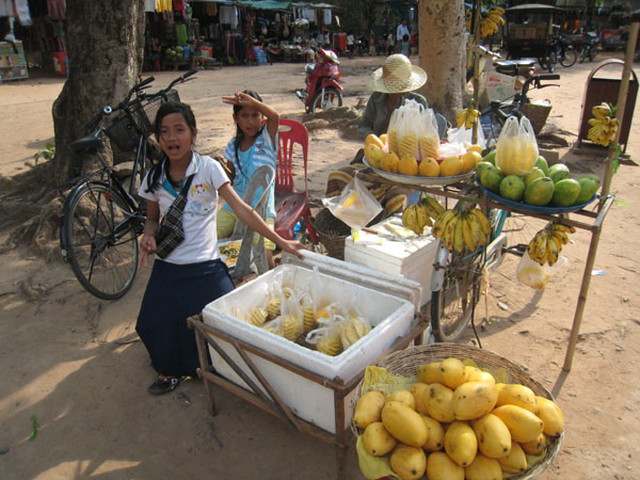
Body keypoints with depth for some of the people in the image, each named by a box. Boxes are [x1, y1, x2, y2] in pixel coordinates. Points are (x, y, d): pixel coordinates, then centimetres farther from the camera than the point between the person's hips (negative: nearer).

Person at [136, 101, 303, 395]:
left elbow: (241, 209, -8)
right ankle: (172, 370, 26)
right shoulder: (154, 178, 4)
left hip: (206, 268, -2)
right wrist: (148, 238, -5)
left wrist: (280, 241, -12)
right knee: (152, 326, -7)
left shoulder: (208, 168, -6)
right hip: (167, 269, 3)